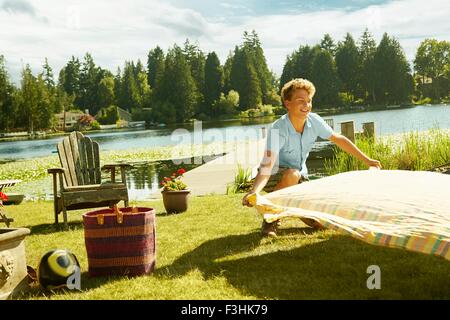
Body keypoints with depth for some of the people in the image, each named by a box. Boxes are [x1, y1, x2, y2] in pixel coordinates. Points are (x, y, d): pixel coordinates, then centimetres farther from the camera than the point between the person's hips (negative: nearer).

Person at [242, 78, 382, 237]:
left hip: (300, 176, 5)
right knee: (292, 175, -40)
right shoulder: (278, 129, -29)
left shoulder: (314, 121, -14)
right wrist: (254, 191, -58)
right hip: (275, 176, -4)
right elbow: (267, 165, -39)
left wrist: (366, 160, 5)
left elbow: (338, 139, 1)